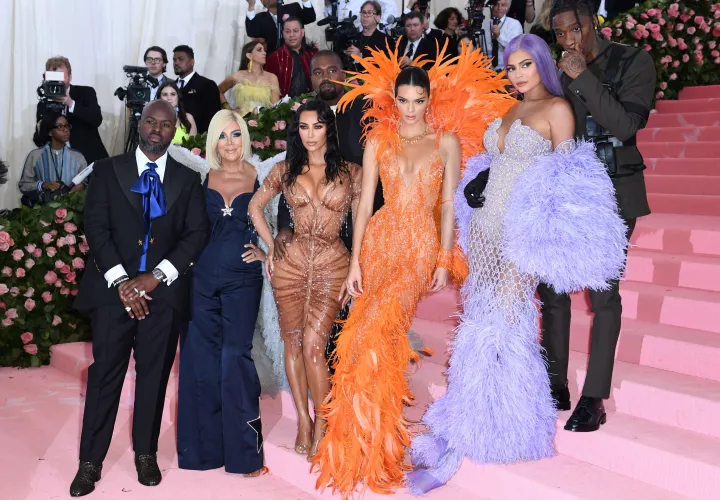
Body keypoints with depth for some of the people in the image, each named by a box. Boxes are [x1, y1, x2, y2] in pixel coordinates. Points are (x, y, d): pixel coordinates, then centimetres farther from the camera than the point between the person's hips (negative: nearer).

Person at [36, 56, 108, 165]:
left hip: (90, 158, -1)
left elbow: (97, 119, -16)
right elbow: (40, 142, 3)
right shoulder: (43, 105, 5)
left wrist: (71, 104, -24)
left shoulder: (86, 93, 0)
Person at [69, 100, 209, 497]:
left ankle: (146, 453, 21)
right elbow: (95, 227, 0)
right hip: (114, 286, -1)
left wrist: (156, 276, -10)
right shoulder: (108, 170, 8)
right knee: (105, 373, 0)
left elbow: (197, 234, 2)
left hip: (164, 290, 1)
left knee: (155, 374, 7)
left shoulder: (188, 180, 10)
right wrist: (120, 281, -12)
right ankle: (90, 461, 10)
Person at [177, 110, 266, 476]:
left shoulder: (260, 179, 0)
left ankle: (244, 449, 8)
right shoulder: (203, 179, 5)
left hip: (242, 279, -3)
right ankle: (206, 445, 21)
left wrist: (266, 252, -7)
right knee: (201, 359, 6)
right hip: (202, 276, 3)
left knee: (235, 357, -4)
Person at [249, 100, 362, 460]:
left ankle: (321, 426, 3)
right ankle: (303, 420, 18)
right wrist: (271, 246, 9)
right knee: (293, 343, 6)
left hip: (332, 265, -2)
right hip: (290, 263, 3)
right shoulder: (285, 170, 7)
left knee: (313, 346, -11)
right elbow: (255, 206, 17)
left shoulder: (350, 172, 3)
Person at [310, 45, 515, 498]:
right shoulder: (378, 140, 9)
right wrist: (355, 262, -2)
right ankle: (371, 440, 12)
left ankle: (368, 442, -3)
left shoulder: (447, 141, 5)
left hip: (422, 245, -2)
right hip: (380, 241, 3)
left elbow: (449, 204, 2)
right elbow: (364, 204, 4)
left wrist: (444, 261, -5)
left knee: (376, 328, -18)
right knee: (374, 331, -3)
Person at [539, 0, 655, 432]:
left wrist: (583, 78, -17)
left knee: (603, 292, -6)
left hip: (612, 193, -4)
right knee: (551, 288, 2)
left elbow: (627, 125, -15)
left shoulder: (633, 62, -2)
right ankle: (556, 387, 14)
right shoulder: (560, 72, 10)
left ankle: (594, 398, 1)